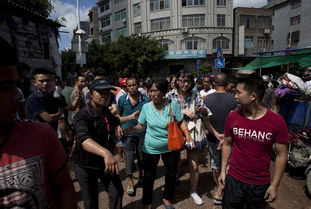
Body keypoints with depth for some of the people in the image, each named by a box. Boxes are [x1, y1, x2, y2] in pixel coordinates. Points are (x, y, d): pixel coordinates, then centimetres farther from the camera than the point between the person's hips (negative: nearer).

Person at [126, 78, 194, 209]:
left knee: (171, 175, 18)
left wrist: (187, 134, -18)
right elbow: (142, 126, -2)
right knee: (148, 177, 10)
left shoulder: (173, 104, -12)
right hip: (150, 149, 0)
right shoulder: (146, 107, -9)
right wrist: (132, 130, -20)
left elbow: (181, 122, -4)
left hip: (170, 147, 1)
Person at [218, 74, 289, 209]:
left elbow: (281, 155, -6)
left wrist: (274, 185, -4)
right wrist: (223, 171, 3)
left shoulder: (277, 121, -14)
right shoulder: (233, 116, -9)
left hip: (260, 185, -1)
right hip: (233, 180, 1)